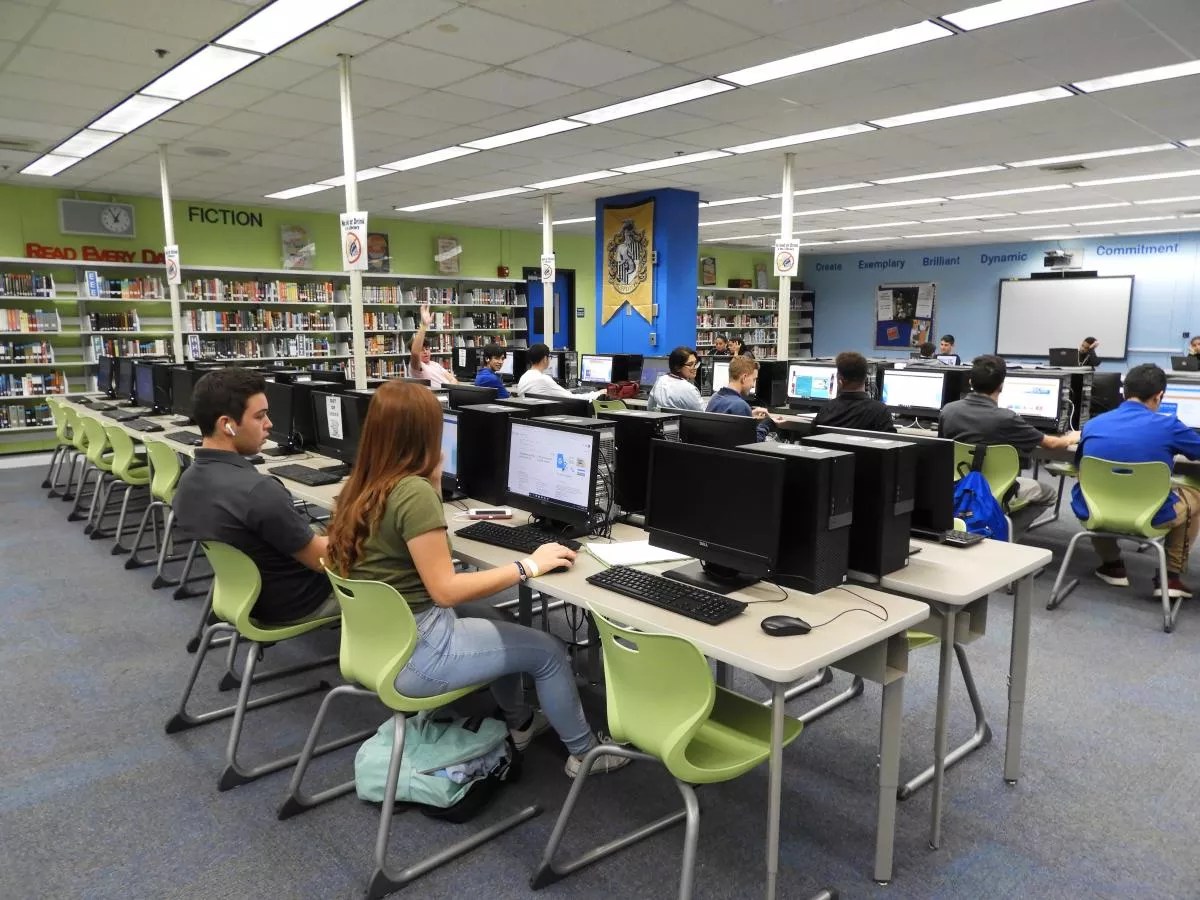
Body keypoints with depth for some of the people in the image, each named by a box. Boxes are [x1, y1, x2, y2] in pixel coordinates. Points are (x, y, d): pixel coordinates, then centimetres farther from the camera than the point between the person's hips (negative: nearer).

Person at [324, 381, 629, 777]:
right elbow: (446, 590, -25)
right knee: (548, 651, 5)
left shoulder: (361, 485, 2)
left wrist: (433, 483, 4)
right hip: (413, 652, -9)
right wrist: (527, 566, -19)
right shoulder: (413, 492, -25)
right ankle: (584, 751, 25)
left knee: (501, 627, 29)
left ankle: (520, 722, 45)